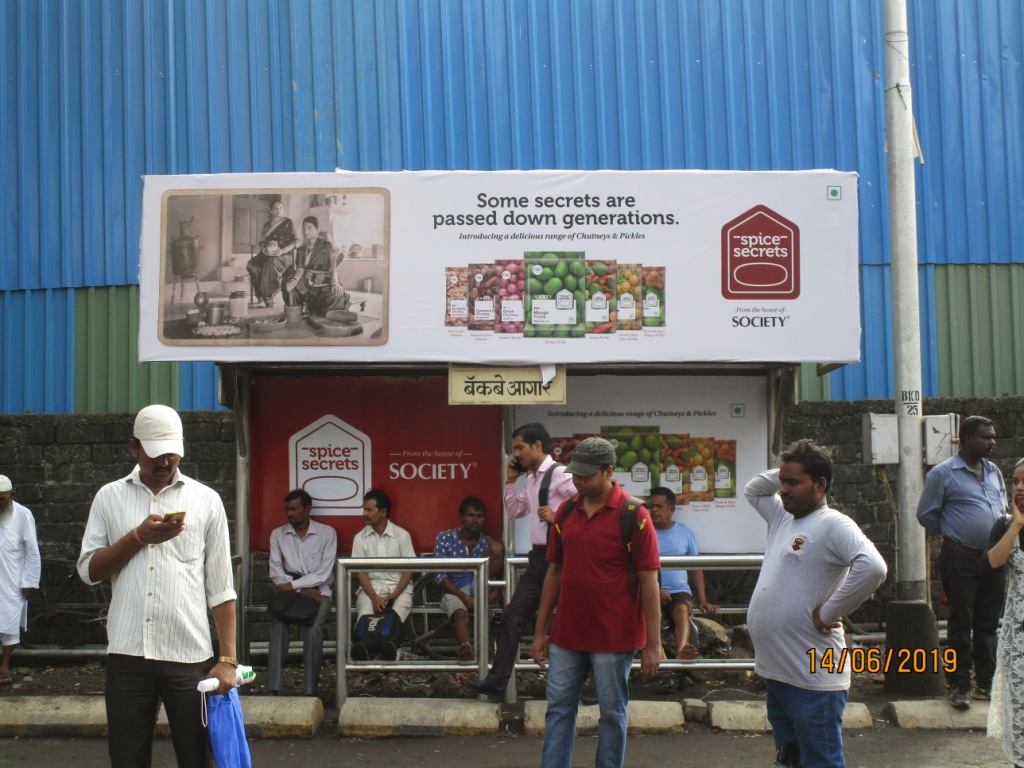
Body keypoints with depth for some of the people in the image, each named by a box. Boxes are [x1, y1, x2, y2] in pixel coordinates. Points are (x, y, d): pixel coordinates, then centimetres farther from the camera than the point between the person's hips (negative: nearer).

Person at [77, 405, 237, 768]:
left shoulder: (206, 500, 5)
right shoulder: (109, 497, 9)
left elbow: (220, 588, 3)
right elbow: (88, 570, 4)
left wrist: (228, 659, -3)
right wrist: (139, 537, -9)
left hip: (189, 656, -1)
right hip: (127, 655, 1)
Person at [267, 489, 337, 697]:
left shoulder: (327, 533, 4)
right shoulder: (278, 534, 11)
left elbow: (324, 573, -4)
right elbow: (275, 572, 3)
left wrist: (293, 585, -13)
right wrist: (302, 590, -11)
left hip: (318, 591, -1)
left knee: (313, 629, -31)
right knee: (279, 626, -30)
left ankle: (309, 691, -28)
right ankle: (273, 688, -33)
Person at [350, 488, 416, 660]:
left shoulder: (402, 535, 2)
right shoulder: (360, 538, 6)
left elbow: (409, 570, 1)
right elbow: (360, 572, 1)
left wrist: (393, 596, -13)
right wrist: (374, 597, -15)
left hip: (398, 588, -1)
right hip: (370, 587, 1)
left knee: (396, 615, -34)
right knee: (365, 615, -33)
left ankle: (389, 652, -57)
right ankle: (363, 651, -56)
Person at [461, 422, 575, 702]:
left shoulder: (559, 475, -14)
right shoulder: (529, 478, 14)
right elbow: (513, 513, 21)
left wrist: (558, 516, -21)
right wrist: (510, 481, 11)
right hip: (539, 556, 9)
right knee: (512, 616, 8)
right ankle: (496, 682, 13)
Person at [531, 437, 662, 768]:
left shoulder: (633, 516, -10)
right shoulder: (566, 512, 5)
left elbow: (649, 582, -11)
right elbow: (554, 572, 11)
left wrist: (653, 644, -13)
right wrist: (540, 631, 9)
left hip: (614, 637, -5)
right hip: (566, 634, 5)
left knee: (612, 713, 7)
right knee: (558, 708, 8)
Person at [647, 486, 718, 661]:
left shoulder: (685, 531, 14)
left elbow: (696, 568, 16)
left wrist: (703, 601, 6)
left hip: (679, 591, 1)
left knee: (682, 610, -33)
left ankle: (680, 652, -60)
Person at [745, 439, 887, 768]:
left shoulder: (834, 525, -13)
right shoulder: (782, 517, 13)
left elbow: (872, 567, -29)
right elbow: (752, 490, 31)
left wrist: (828, 612, -21)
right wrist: (782, 473, 11)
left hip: (813, 679, -9)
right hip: (776, 671, 9)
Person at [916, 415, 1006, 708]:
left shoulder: (994, 472, 12)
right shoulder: (943, 473, -7)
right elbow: (926, 514, -2)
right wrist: (953, 533, 4)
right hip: (961, 559, -6)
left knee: (989, 625, 11)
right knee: (961, 626, 0)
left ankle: (986, 683, 19)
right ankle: (959, 686, 7)